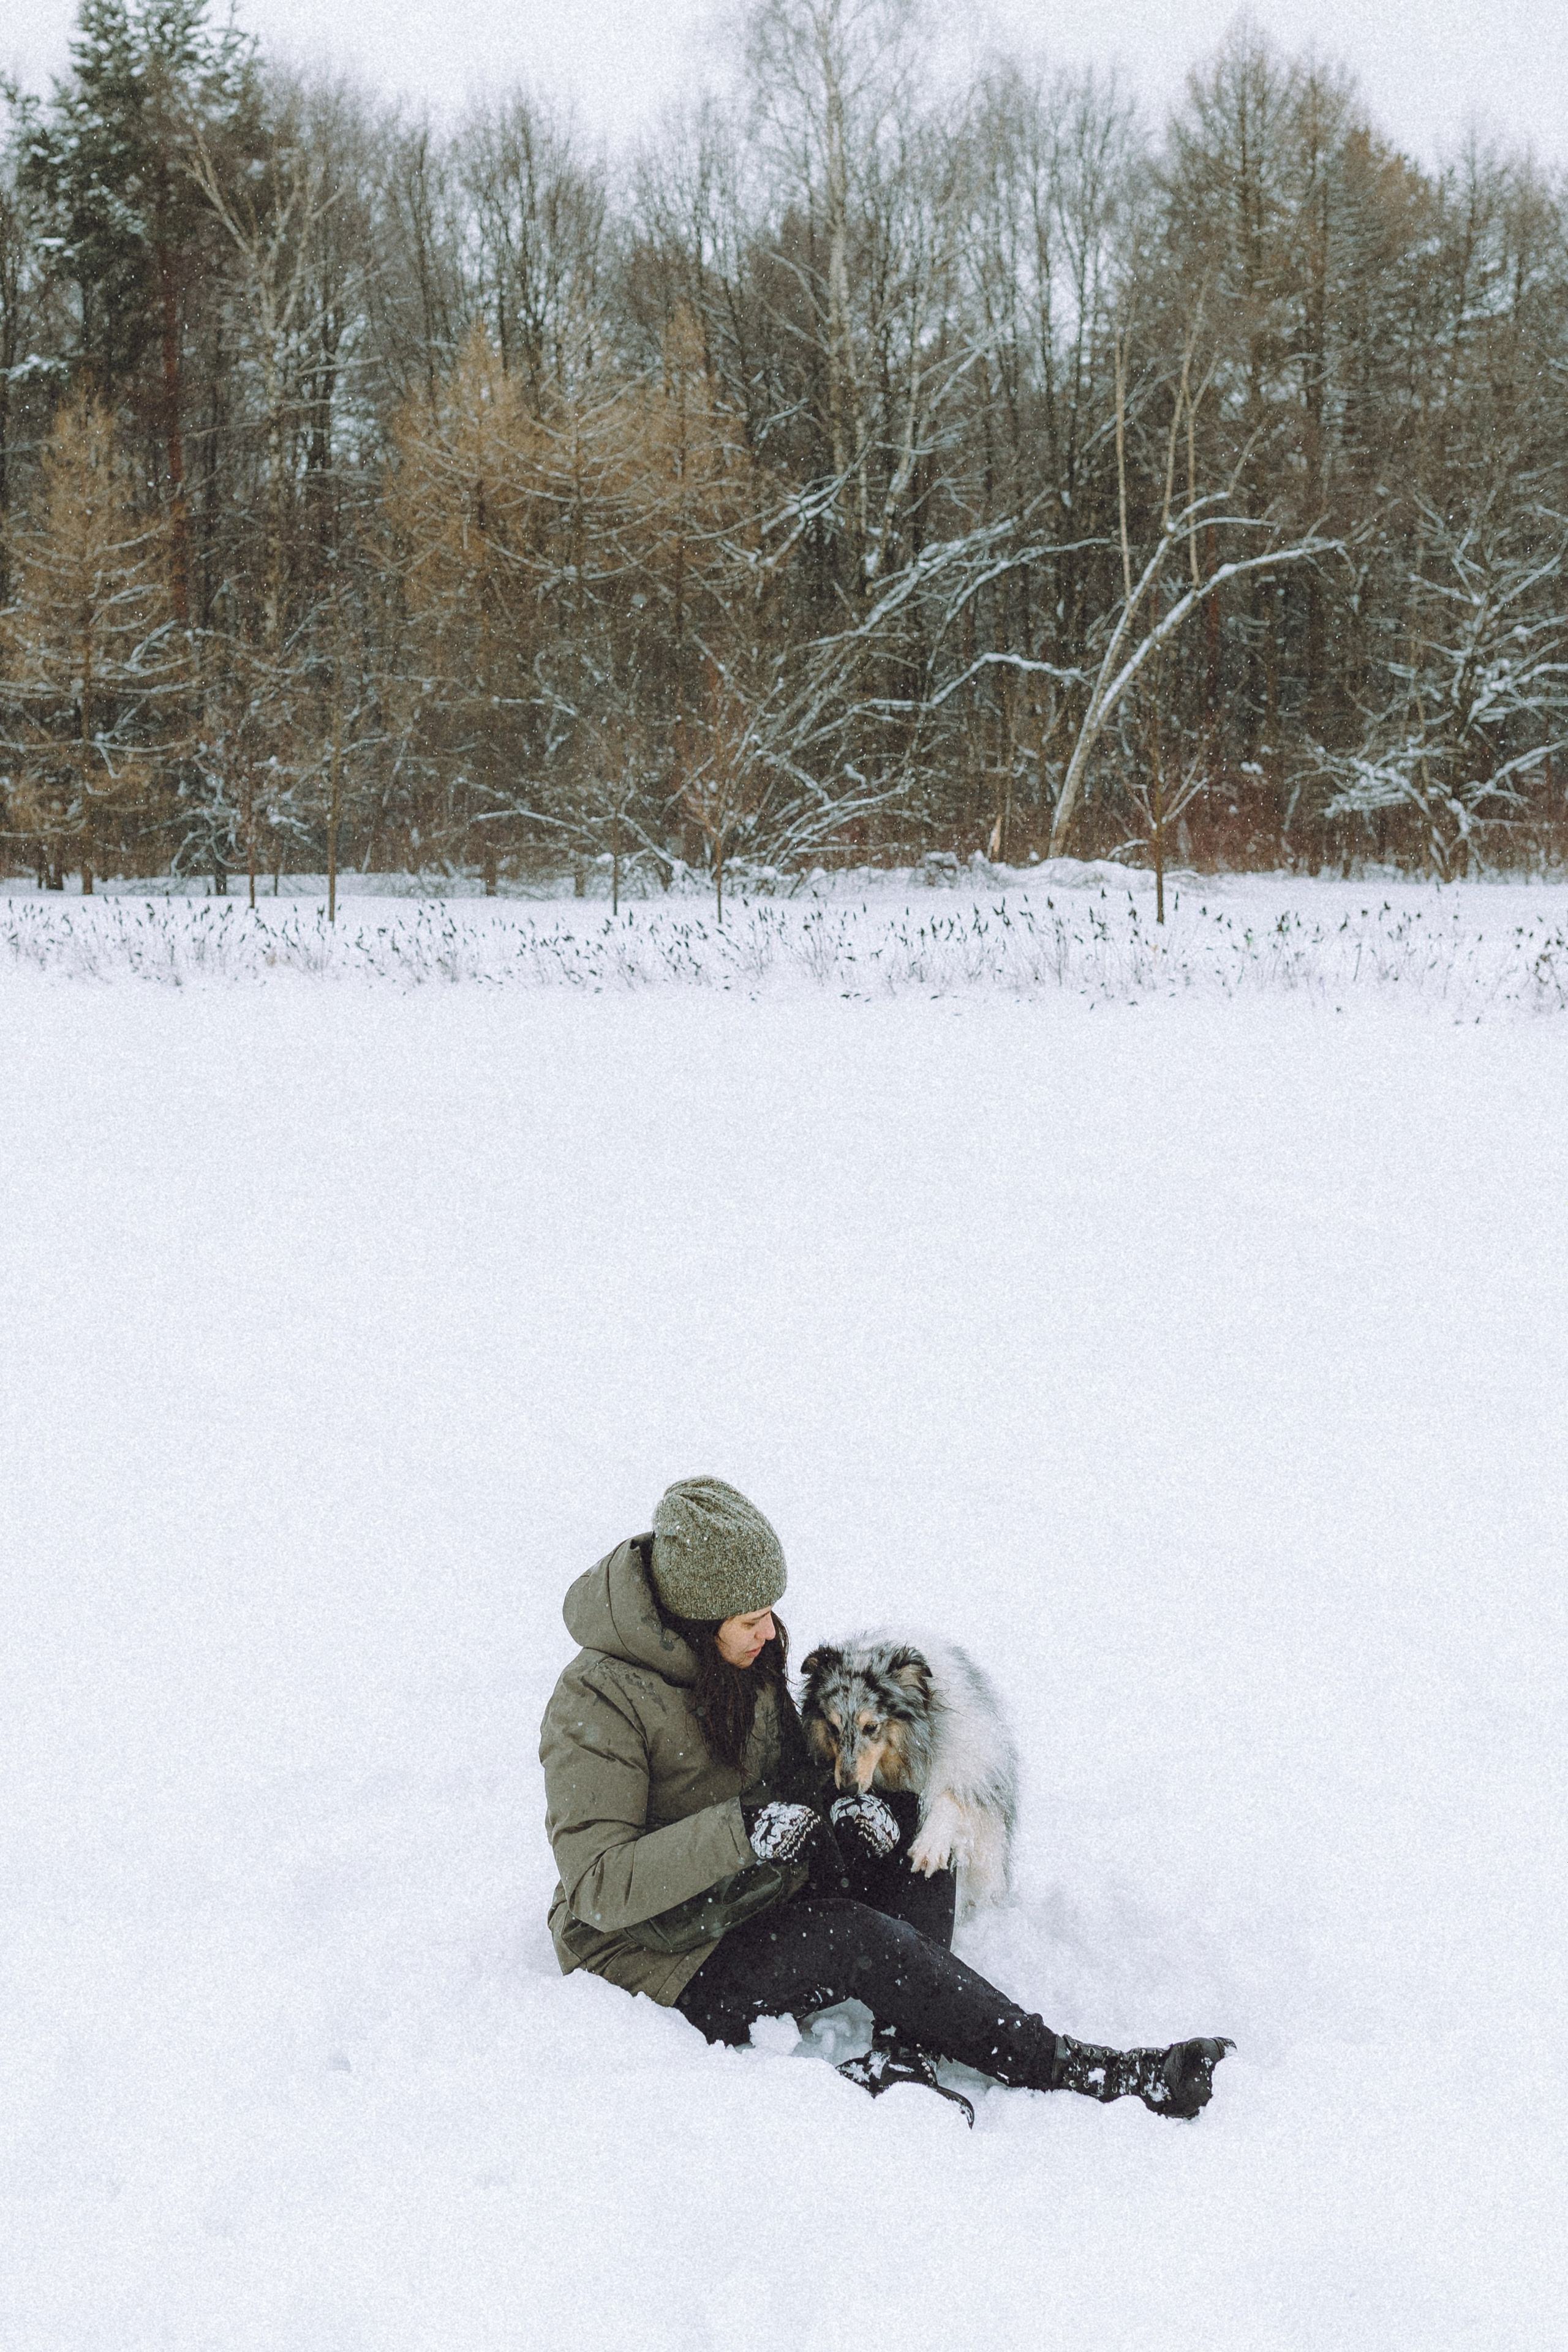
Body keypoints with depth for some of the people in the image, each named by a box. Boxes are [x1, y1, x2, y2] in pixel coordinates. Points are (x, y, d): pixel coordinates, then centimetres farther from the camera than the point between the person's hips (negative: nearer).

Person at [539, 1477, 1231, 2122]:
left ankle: (902, 2054, -26)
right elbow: (599, 1887, -28)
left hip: (766, 1906, 9)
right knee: (857, 1939, -28)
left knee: (914, 1832, -4)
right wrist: (742, 1831, -36)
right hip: (665, 1971, -9)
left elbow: (791, 1781, 13)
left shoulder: (749, 1658, 2)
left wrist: (842, 1809, -10)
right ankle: (1083, 2073, -21)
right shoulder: (597, 1703, -23)